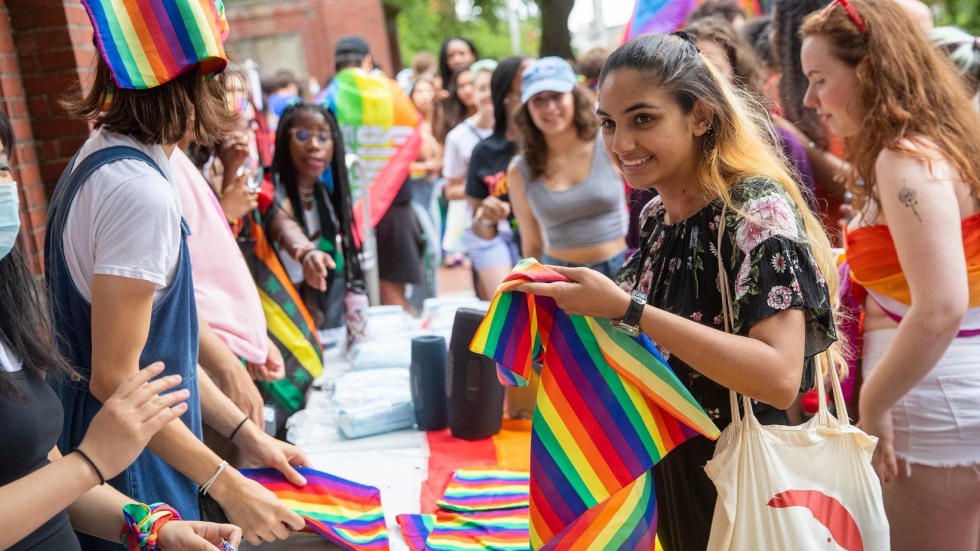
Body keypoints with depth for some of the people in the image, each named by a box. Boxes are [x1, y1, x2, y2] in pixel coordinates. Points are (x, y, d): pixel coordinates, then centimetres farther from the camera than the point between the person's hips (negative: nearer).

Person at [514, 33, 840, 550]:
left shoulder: (757, 208, -20)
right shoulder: (653, 215, 1)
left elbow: (779, 377, -30)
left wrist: (626, 308, -31)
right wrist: (577, 302, -4)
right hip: (664, 468, 7)